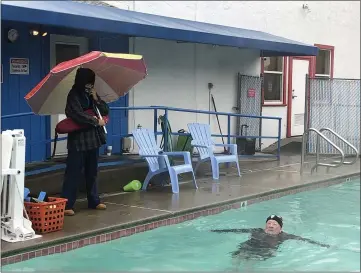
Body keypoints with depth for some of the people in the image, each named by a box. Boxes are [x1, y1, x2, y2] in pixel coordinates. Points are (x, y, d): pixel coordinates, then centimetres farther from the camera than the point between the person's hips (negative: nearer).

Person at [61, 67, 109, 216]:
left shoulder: (91, 94, 12)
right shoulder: (74, 95, -9)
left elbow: (106, 110, 9)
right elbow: (78, 115, -21)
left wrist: (96, 99, -7)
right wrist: (97, 122, -13)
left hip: (93, 139, 7)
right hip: (78, 140, -7)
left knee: (92, 172, 14)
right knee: (73, 173, -7)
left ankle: (94, 201, 22)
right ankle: (67, 204, -5)